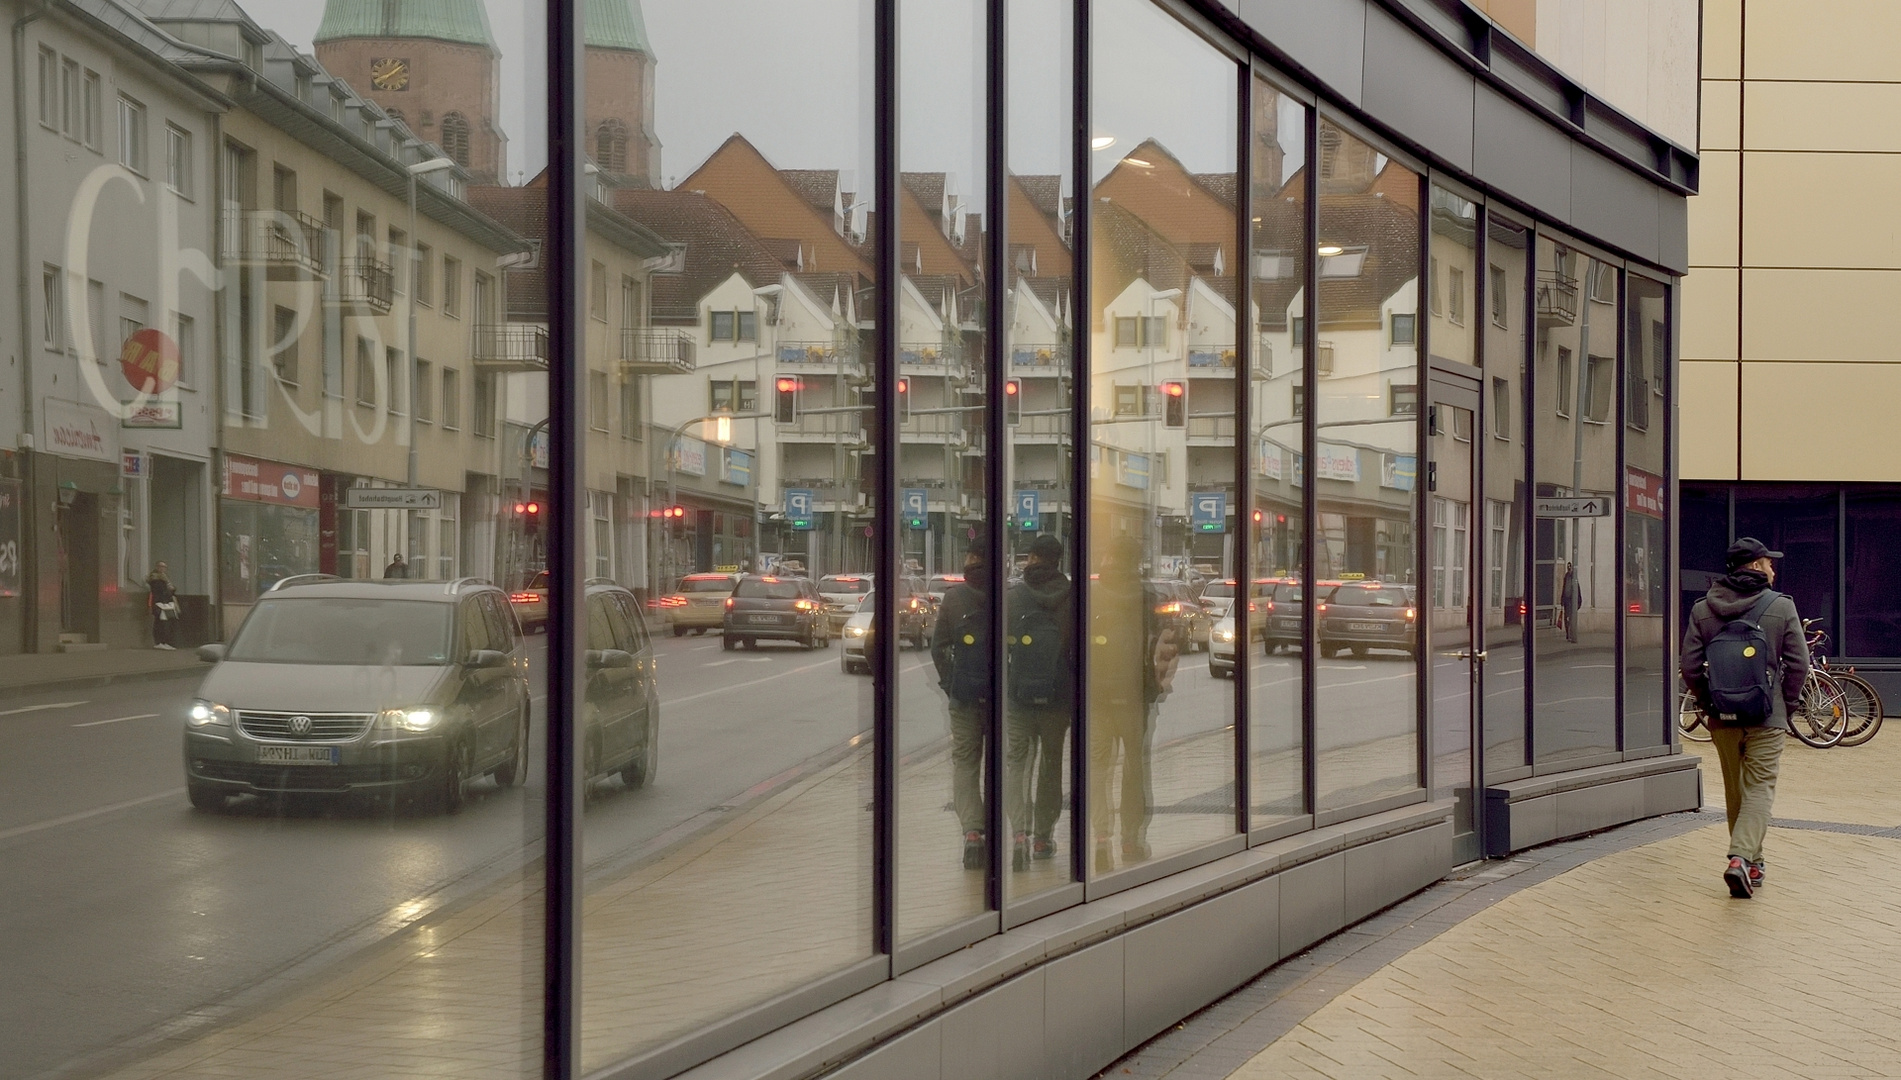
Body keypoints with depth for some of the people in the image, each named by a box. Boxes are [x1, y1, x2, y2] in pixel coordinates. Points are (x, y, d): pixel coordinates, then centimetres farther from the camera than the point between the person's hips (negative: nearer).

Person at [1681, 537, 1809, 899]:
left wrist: (1709, 703, 12)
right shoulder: (1781, 607, -5)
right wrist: (1786, 703, 7)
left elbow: (1690, 666, -1)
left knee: (1735, 791, 16)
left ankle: (1751, 861, 25)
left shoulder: (1702, 610, 1)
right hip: (1766, 719, -3)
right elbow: (1799, 664, -6)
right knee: (1760, 789, 0)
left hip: (1722, 718, 3)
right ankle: (1741, 858, -18)